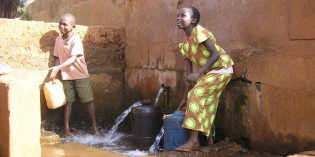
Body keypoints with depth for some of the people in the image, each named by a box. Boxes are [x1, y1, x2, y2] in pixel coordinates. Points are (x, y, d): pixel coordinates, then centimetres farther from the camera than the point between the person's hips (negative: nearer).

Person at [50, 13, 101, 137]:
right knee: (68, 102, 5)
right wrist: (54, 73, -2)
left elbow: (73, 59, -25)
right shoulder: (58, 40, 2)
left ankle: (94, 127, 10)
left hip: (80, 75, -4)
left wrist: (58, 68, -35)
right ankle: (66, 129, 12)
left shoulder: (76, 40, -15)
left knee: (89, 101, -1)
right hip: (66, 76, 4)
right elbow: (58, 58, 8)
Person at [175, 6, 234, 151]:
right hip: (208, 73, 9)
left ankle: (193, 141, -19)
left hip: (221, 70, -9)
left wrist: (198, 73, -29)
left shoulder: (199, 32, -16)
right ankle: (209, 141, 26)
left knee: (196, 96, -18)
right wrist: (185, 98, 8)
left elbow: (216, 54, -23)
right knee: (206, 104, 12)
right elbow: (188, 74, 8)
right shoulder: (185, 45, 7)